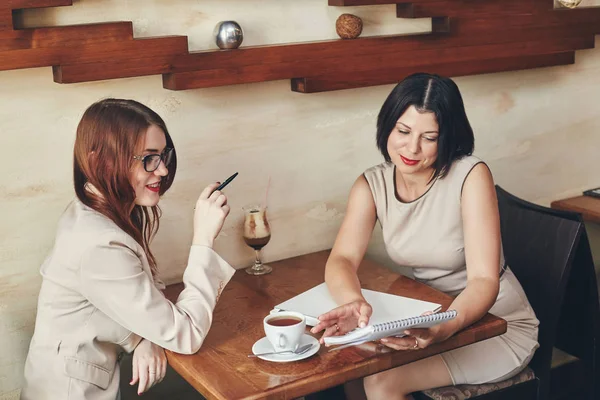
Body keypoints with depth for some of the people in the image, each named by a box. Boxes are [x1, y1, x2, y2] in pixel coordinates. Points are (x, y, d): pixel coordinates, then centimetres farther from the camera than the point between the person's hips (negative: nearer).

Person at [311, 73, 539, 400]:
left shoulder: (471, 175, -21)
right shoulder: (372, 185, -7)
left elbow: (484, 280, -27)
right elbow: (341, 259, -18)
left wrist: (443, 328, -48)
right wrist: (353, 302, -42)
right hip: (428, 320, 5)